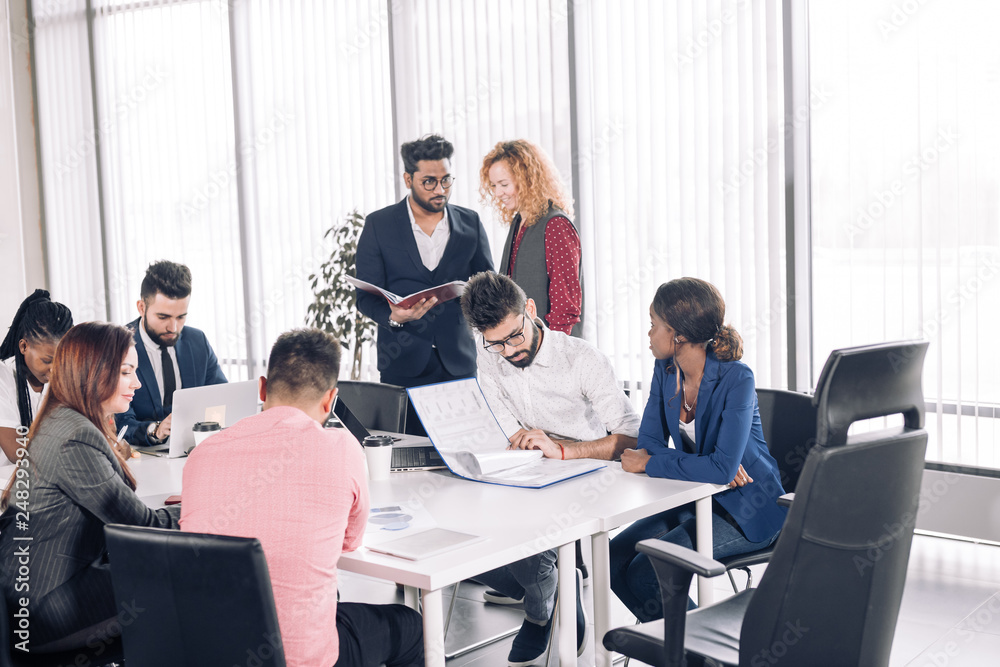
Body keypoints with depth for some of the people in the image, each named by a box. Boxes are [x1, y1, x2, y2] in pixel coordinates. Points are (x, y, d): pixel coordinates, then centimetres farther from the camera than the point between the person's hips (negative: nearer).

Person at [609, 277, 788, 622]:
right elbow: (650, 441, -2)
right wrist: (711, 464, -19)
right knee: (613, 558, -8)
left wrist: (650, 463, -22)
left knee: (643, 570, -21)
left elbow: (723, 468, -32)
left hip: (747, 508, -7)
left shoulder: (735, 379, -23)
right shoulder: (665, 370, -2)